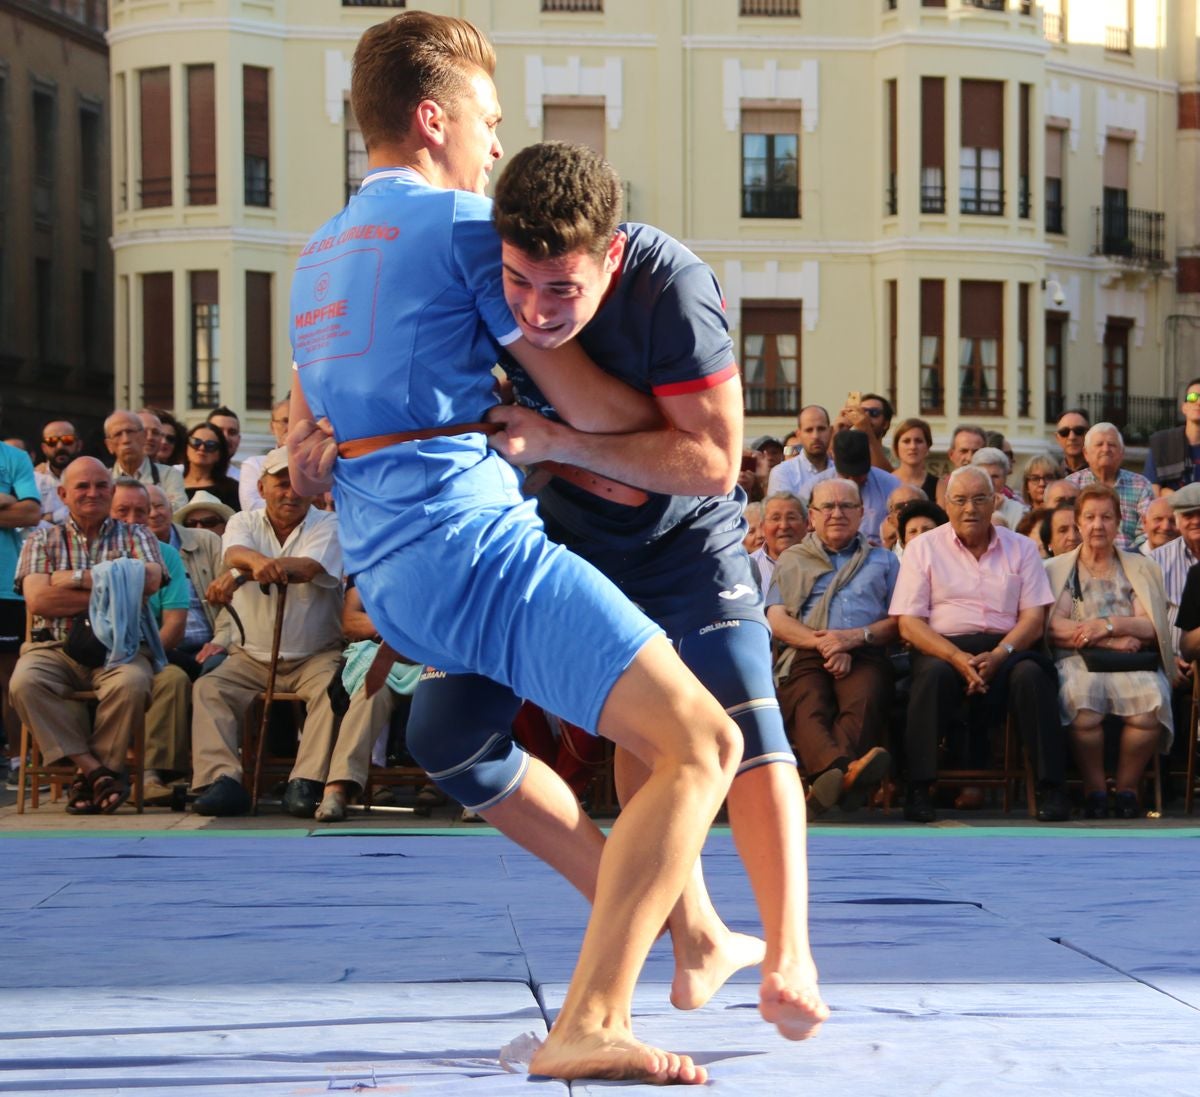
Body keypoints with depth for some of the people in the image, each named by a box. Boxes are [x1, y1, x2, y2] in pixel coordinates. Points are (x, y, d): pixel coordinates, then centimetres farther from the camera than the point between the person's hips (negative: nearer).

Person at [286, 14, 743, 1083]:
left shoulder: (319, 257, 23)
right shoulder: (463, 224, -2)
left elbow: (303, 464, 27)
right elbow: (592, 403, -2)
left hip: (382, 575, 10)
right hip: (470, 540, -10)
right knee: (701, 747, -15)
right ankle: (587, 1026, -26)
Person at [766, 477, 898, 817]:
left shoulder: (882, 560, 30)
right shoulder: (791, 561, 29)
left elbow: (898, 620, 15)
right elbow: (776, 622, 13)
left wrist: (857, 636, -6)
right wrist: (822, 642, -6)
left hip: (865, 655, 0)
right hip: (805, 655, 0)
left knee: (864, 702, -37)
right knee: (808, 706, -37)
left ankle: (827, 779, -61)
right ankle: (843, 768, -67)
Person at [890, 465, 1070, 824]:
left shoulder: (1020, 548, 15)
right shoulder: (924, 548, 9)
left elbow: (1034, 616, 5)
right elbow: (909, 624, 0)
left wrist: (998, 656, -15)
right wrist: (957, 658, -17)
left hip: (1006, 648, 1)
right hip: (943, 647, -1)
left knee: (1031, 674, -31)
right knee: (934, 674, -35)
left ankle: (1051, 789, -28)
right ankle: (918, 790, -32)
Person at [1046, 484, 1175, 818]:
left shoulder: (1140, 568, 21)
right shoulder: (1057, 569, 16)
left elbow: (1151, 628, 8)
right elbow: (1053, 628, 0)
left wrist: (1109, 624, -9)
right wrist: (1113, 640, -8)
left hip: (1133, 663, 1)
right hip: (1078, 661, -1)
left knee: (1152, 702, -34)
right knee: (1083, 702, -38)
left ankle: (1127, 787, -15)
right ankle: (1094, 788, -20)